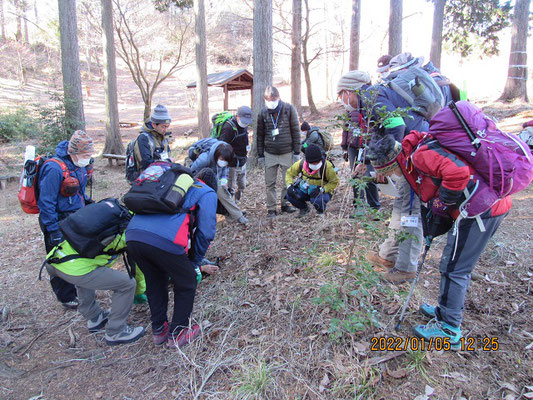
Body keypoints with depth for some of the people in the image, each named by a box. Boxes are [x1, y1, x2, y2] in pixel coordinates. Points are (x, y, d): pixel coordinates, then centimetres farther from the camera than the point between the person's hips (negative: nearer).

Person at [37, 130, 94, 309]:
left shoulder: (78, 165, 3)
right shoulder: (55, 168, -24)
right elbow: (46, 202, -23)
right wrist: (53, 230, -22)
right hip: (59, 222, -8)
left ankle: (80, 291, 37)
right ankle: (66, 298, 24)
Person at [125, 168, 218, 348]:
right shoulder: (207, 193, 17)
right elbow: (205, 231, 5)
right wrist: (194, 262, 20)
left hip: (132, 236, 7)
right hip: (165, 241, -6)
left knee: (155, 283, 29)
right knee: (186, 284, 19)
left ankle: (158, 330, 41)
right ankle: (177, 334, 30)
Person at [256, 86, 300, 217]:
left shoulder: (289, 109, -3)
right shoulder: (263, 113, 3)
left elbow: (296, 131, 0)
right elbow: (260, 135, 9)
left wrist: (296, 152, -3)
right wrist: (260, 155, 7)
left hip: (287, 153, -1)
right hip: (269, 154, 1)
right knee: (270, 183, 3)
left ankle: (285, 204, 25)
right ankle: (271, 209, 12)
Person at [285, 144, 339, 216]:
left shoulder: (326, 166, -24)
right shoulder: (301, 164, -16)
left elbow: (334, 182, -14)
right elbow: (289, 173, -1)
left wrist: (321, 190, -29)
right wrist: (289, 186, -20)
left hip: (323, 191, -4)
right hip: (305, 190, 4)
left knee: (317, 200, -38)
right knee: (290, 195, -20)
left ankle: (321, 211, 1)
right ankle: (304, 208, 11)